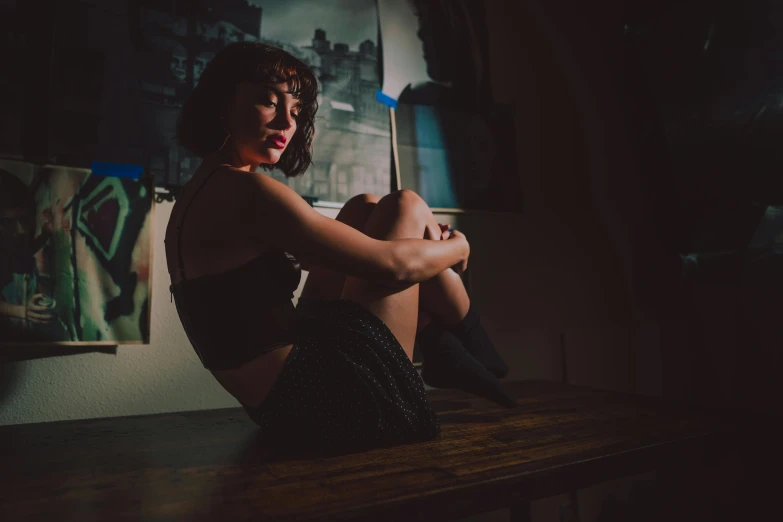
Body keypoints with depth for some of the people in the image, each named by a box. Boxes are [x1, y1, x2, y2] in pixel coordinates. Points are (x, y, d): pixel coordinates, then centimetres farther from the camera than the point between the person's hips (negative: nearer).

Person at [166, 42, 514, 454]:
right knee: (404, 208, -1)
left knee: (365, 210, 13)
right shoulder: (245, 193, -20)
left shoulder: (197, 196, 12)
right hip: (342, 407, -10)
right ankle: (474, 347, 20)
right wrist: (457, 246, 3)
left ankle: (435, 337, 16)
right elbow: (393, 264, -20)